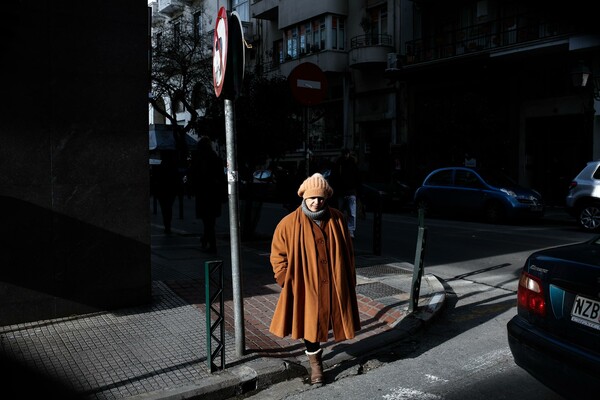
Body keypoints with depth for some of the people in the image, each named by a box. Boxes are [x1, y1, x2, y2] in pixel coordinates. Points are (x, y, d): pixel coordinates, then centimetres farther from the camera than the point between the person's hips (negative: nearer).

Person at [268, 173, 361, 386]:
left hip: (333, 286, 2)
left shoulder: (337, 219, -1)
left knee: (323, 322, 13)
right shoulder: (289, 223, -10)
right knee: (309, 324, 11)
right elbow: (278, 256, -3)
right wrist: (289, 283, -5)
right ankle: (315, 361, 32)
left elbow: (348, 252, 8)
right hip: (306, 288, -2)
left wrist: (349, 280, 8)